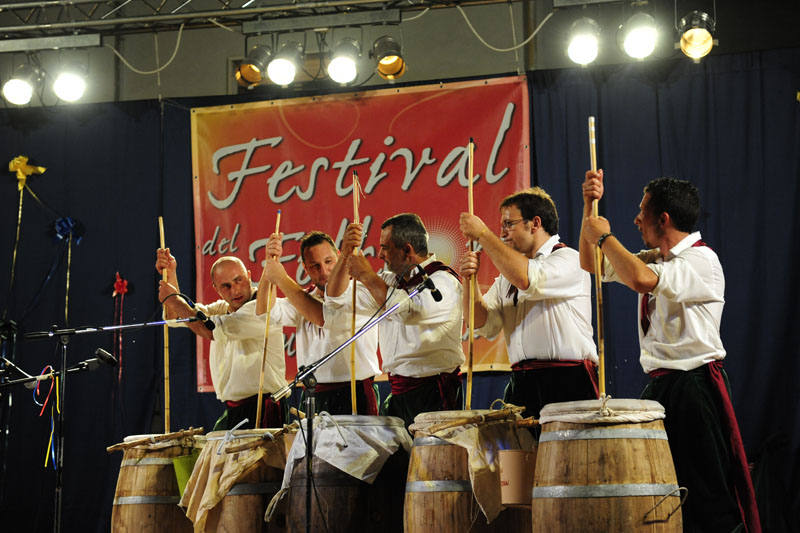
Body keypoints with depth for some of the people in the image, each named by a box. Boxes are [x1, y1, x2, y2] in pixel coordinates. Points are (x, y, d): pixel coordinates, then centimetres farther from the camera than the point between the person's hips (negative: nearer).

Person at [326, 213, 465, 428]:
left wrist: (367, 276, -16)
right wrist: (346, 255, 4)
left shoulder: (443, 281, -9)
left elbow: (407, 311, -28)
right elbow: (337, 300, 19)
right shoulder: (390, 280, 14)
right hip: (397, 394, 7)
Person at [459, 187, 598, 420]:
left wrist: (483, 235, -11)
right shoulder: (507, 275, 21)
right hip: (521, 385, 6)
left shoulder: (569, 260, 0)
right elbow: (484, 324, 12)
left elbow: (528, 280, -19)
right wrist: (469, 281, -5)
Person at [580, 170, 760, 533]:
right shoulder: (653, 259, 14)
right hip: (659, 386, 9)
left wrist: (605, 236, -15)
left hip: (694, 390, -9)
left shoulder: (702, 261, -14)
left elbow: (641, 280, -30)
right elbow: (591, 264, 20)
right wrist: (590, 206, 8)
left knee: (705, 498, -6)